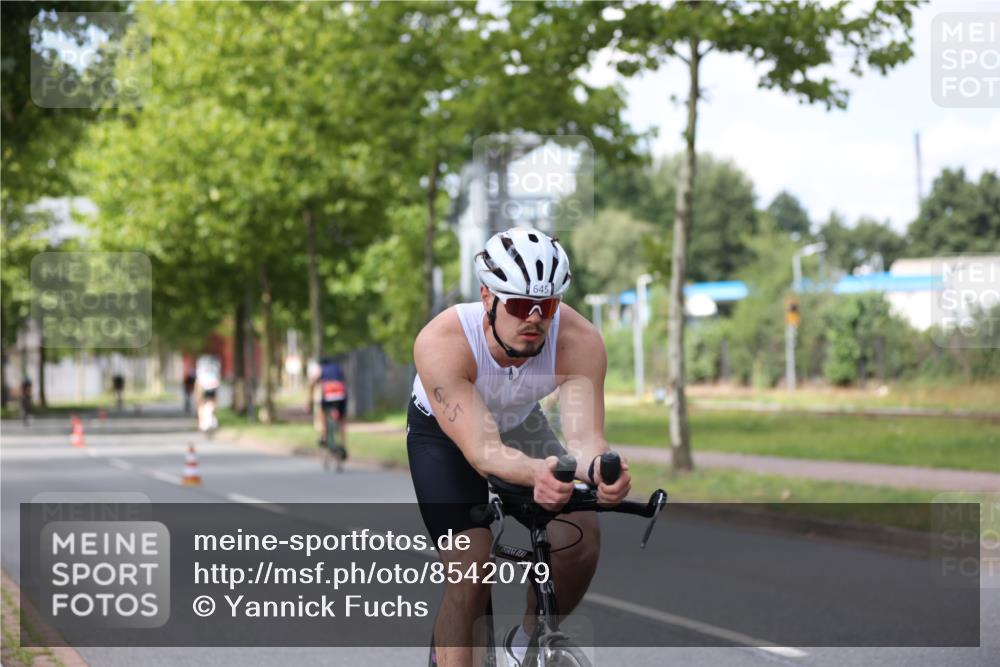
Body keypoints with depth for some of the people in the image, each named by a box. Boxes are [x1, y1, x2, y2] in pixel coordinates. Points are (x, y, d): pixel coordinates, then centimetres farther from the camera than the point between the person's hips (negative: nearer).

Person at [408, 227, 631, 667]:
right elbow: (480, 449, -46)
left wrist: (600, 469, -63)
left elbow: (584, 436, -39)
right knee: (471, 573, -19)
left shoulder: (580, 342, -32)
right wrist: (536, 473, -67)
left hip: (520, 423, 3)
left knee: (581, 542, -16)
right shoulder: (441, 343, -40)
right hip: (442, 433, -3)